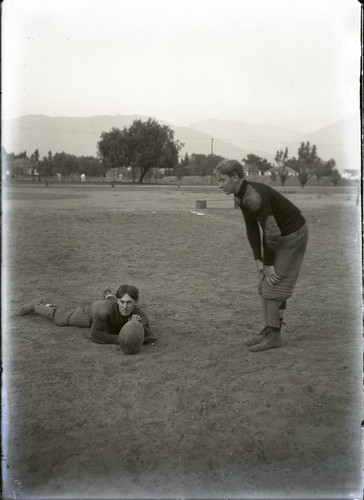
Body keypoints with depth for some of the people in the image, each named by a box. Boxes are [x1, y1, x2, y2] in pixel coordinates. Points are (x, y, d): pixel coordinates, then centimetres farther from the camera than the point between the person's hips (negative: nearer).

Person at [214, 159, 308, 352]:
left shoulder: (255, 197, -31)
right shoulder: (240, 196, -1)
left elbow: (269, 231, -27)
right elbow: (252, 228, 2)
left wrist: (268, 264, -17)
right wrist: (259, 261, -2)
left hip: (293, 235, -9)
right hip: (279, 234, 9)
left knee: (274, 283, -7)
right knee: (265, 282, 7)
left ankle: (274, 335, 3)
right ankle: (268, 331, 13)